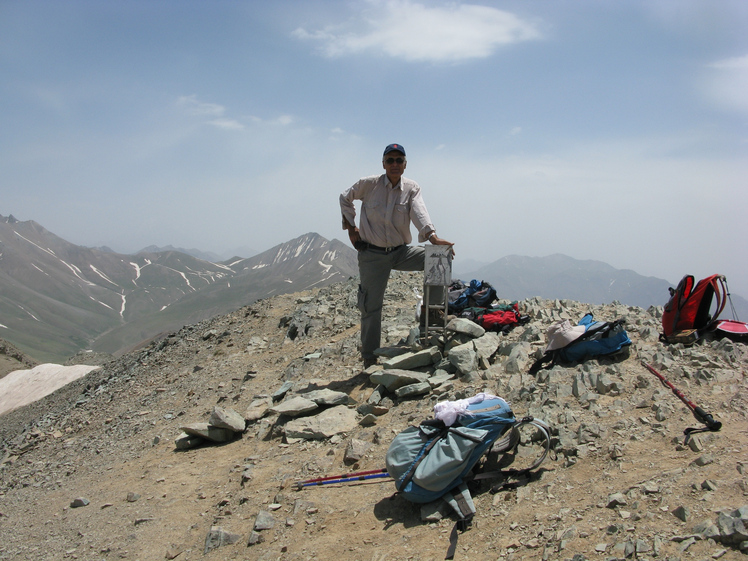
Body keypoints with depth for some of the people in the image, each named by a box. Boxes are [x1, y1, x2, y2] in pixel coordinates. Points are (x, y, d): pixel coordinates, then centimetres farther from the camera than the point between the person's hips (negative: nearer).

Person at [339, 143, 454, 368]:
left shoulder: (412, 189, -4)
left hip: (401, 251, 2)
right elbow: (345, 198, 11)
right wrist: (351, 227, 2)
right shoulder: (368, 184, -7)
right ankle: (369, 362, 12)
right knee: (371, 308, -1)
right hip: (372, 254, -2)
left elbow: (419, 212, -22)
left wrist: (432, 235, -41)